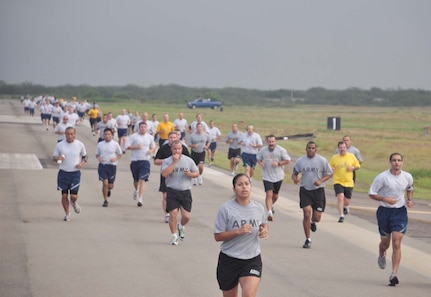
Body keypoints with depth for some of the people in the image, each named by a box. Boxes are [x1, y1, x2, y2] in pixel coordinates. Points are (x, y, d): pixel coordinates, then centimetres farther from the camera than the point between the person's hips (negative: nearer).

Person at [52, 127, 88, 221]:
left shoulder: (80, 145, -1)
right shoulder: (60, 145, -1)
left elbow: (84, 156, 13)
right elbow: (53, 157, 7)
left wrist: (82, 163, -8)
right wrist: (58, 158, -17)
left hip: (75, 173, -1)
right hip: (63, 173, 1)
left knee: (73, 195, -9)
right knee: (64, 195, 1)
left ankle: (74, 202, 29)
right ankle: (67, 214, 22)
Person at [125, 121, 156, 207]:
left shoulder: (149, 137, 7)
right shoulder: (134, 136, 0)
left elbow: (153, 146, 22)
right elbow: (127, 146, -5)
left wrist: (151, 150, 0)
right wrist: (136, 147, -19)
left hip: (145, 161, 0)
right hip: (134, 160, 0)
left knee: (142, 180, -13)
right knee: (136, 180, 16)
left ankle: (140, 199, -17)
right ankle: (136, 190, 49)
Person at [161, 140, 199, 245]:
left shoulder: (188, 160, 5)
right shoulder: (167, 161, -1)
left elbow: (197, 173, 12)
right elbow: (164, 174, -18)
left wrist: (190, 174, -10)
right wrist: (174, 162, -19)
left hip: (185, 192, 2)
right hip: (172, 191, -2)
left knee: (186, 216, -3)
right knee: (173, 214, -9)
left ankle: (181, 227, 33)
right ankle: (174, 236, 9)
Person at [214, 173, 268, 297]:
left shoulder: (259, 208, 0)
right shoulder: (226, 209, -12)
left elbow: (264, 224, 21)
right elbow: (217, 236, -11)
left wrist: (264, 231, -3)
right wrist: (238, 231, -24)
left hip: (253, 260, 1)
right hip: (229, 260, -1)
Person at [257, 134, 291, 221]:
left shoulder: (281, 150, -5)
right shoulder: (263, 150, 0)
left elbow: (287, 160, -2)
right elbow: (258, 158, 16)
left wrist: (278, 163, -18)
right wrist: (260, 163, -7)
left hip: (278, 177, 1)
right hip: (267, 177, -1)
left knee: (275, 195, 15)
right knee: (269, 194, -15)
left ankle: (270, 206, 46)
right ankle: (270, 213, -20)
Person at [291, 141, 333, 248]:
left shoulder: (322, 160, -3)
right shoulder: (300, 161, 1)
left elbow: (330, 174, 3)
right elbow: (294, 173, 11)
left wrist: (321, 181, -15)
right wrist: (295, 178, -14)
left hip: (318, 190, 0)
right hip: (305, 190, 0)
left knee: (317, 218, 1)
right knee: (306, 214, -11)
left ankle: (313, 222, 41)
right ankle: (308, 239, 2)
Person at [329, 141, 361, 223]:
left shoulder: (351, 156, 2)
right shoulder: (334, 158, -1)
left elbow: (358, 166, 12)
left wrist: (353, 168, -9)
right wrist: (331, 169, -13)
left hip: (349, 182, 2)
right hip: (338, 182, -2)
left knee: (347, 202, 7)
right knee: (340, 197, -24)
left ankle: (345, 207, 45)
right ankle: (341, 216, -16)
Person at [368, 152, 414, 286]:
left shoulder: (407, 177, 0)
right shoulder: (382, 177, -10)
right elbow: (371, 193, -5)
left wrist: (409, 200, 3)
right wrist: (385, 199, -19)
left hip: (400, 212, 1)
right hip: (384, 211, -1)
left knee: (396, 244, -11)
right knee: (385, 243, 12)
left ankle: (394, 274, -10)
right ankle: (382, 256, 50)